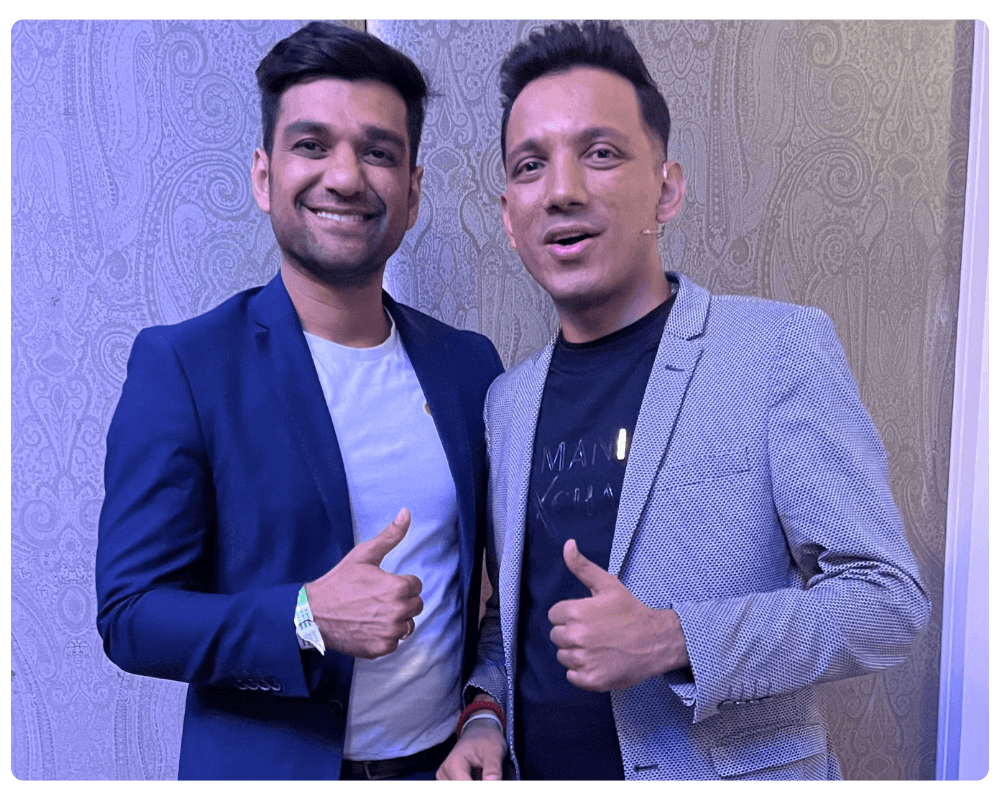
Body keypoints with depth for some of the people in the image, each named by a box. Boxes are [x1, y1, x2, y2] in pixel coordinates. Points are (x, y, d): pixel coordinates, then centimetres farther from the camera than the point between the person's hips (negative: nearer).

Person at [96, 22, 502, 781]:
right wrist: (306, 619, -26)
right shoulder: (181, 366, -13)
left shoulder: (471, 364, -2)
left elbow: (508, 560, 7)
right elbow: (130, 613, -13)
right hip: (271, 761, -3)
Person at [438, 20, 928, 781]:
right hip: (535, 764, 5)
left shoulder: (782, 347, -14)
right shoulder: (509, 399, 1)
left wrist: (674, 641, -25)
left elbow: (888, 597, -14)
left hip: (736, 764, -4)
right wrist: (486, 714, -6)